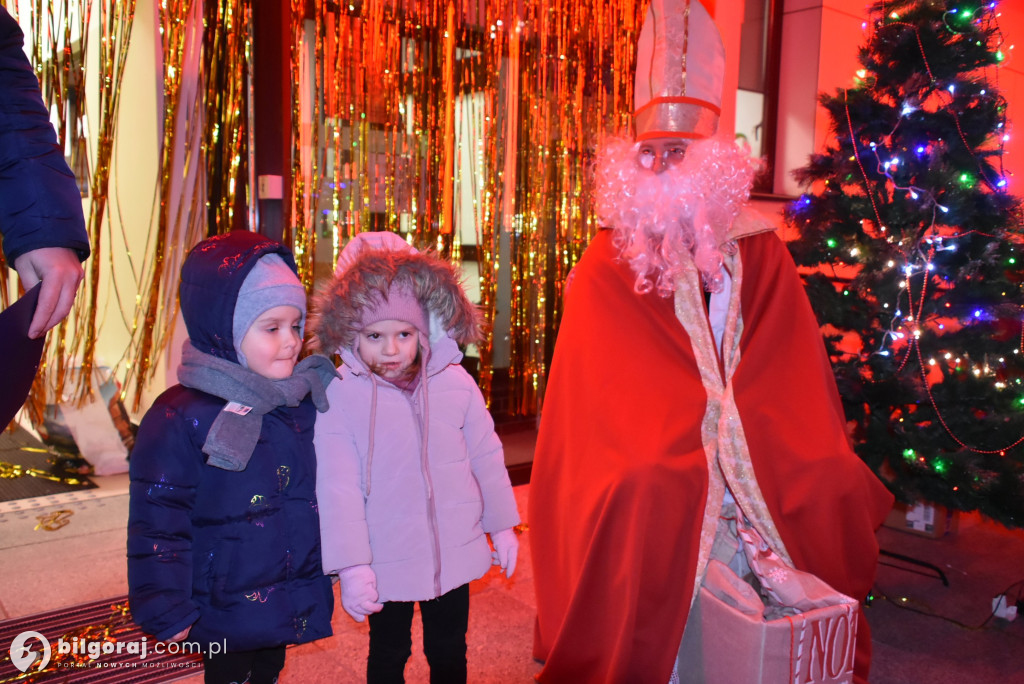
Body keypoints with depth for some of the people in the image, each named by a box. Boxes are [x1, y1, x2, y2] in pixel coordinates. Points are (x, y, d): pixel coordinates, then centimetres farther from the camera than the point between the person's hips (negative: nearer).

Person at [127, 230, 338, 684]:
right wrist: (168, 614, -11)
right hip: (225, 618, -5)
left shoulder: (305, 404, -1)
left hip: (291, 607, 5)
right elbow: (158, 524, -15)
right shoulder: (180, 419, -19)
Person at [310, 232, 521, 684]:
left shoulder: (455, 383, -9)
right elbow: (338, 487, -14)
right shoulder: (340, 397, -17)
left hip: (455, 553, 2)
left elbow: (486, 456, 2)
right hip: (386, 562, -2)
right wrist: (351, 566, -14)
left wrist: (502, 526, 9)